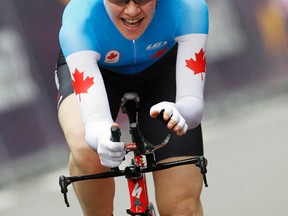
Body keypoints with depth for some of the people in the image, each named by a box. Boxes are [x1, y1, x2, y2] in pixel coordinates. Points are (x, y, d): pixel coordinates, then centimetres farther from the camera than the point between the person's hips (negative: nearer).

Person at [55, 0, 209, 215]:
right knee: (87, 150, -35)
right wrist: (105, 138, -71)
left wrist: (178, 114, -64)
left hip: (160, 67, 1)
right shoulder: (79, 20, -40)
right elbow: (94, 119, -48)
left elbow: (193, 103, -41)